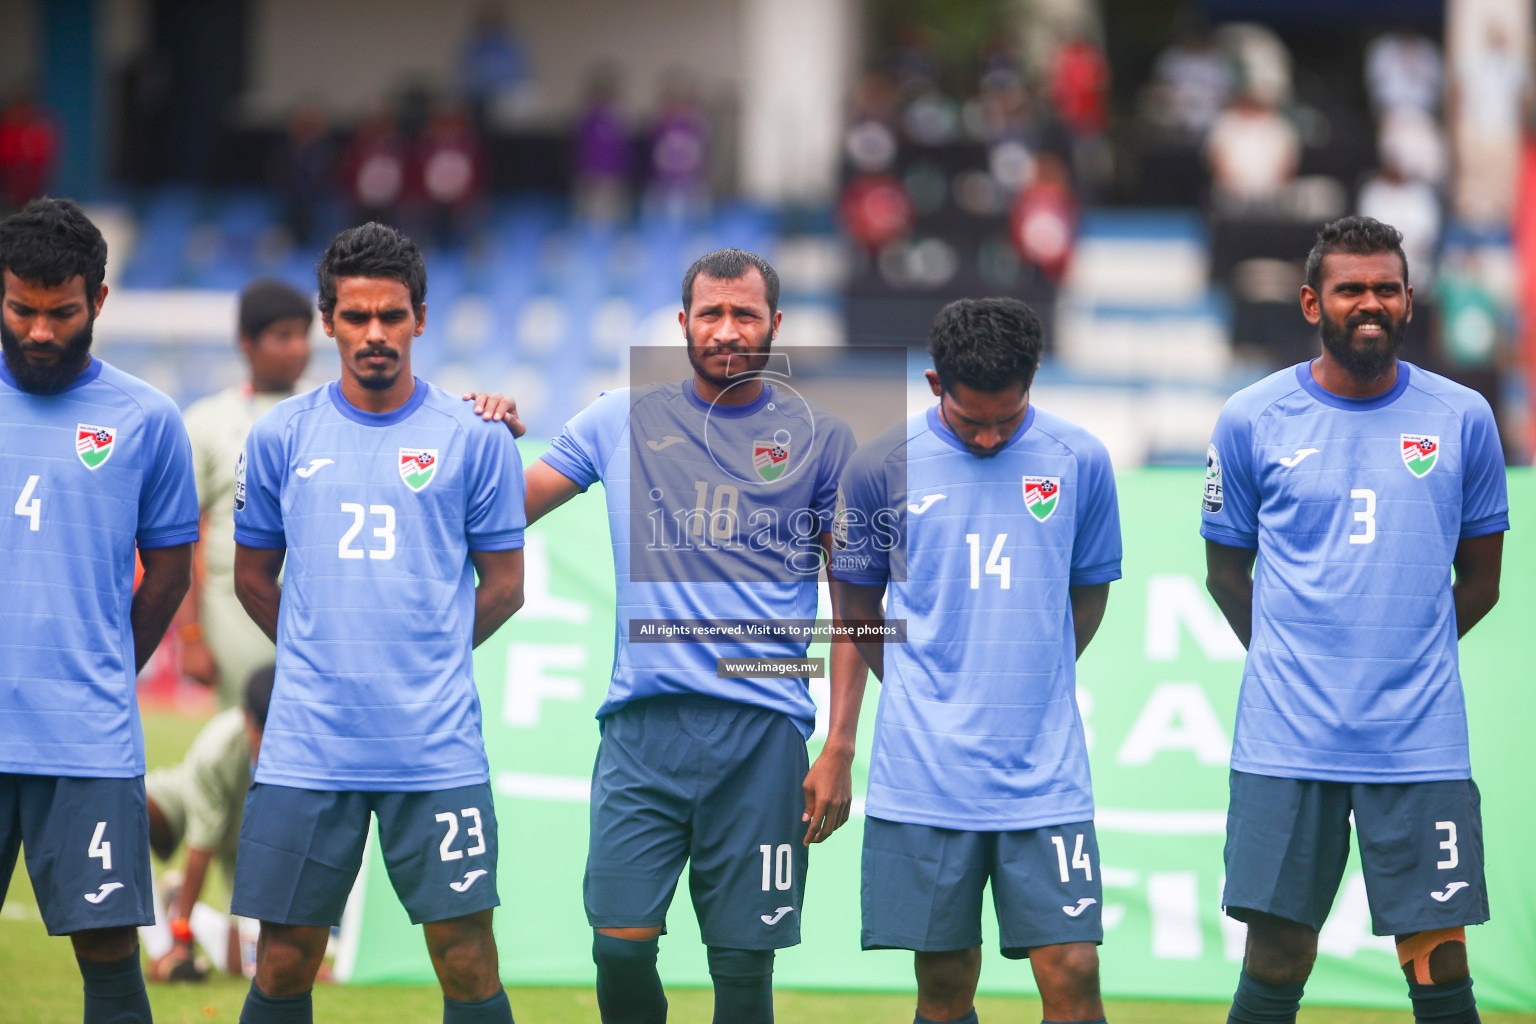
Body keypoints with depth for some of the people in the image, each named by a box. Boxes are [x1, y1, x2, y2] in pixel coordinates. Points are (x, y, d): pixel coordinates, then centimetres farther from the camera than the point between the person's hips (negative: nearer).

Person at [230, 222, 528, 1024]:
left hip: (437, 747, -1)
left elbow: (504, 586, 8)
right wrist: (324, 657, 12)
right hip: (305, 747, 1)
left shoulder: (474, 439, 2)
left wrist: (430, 658, 8)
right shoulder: (280, 437, 6)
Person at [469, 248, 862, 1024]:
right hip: (642, 725, 1)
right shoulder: (624, 420, 11)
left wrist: (839, 749, 1)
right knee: (620, 946, -7)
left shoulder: (820, 438, 7)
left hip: (763, 730, -1)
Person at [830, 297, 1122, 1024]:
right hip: (924, 775, 0)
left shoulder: (1080, 461, 3)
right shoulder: (883, 467, 1)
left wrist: (1031, 686, 8)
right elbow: (858, 608, 13)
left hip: (1046, 772, 0)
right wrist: (920, 697, 5)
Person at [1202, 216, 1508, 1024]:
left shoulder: (1463, 419, 5)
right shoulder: (1252, 420, 3)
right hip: (1286, 740, 0)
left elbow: (1480, 578, 14)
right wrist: (1286, 658, 5)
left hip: (1423, 742, 0)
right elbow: (1226, 569, 13)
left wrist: (1409, 656, 8)